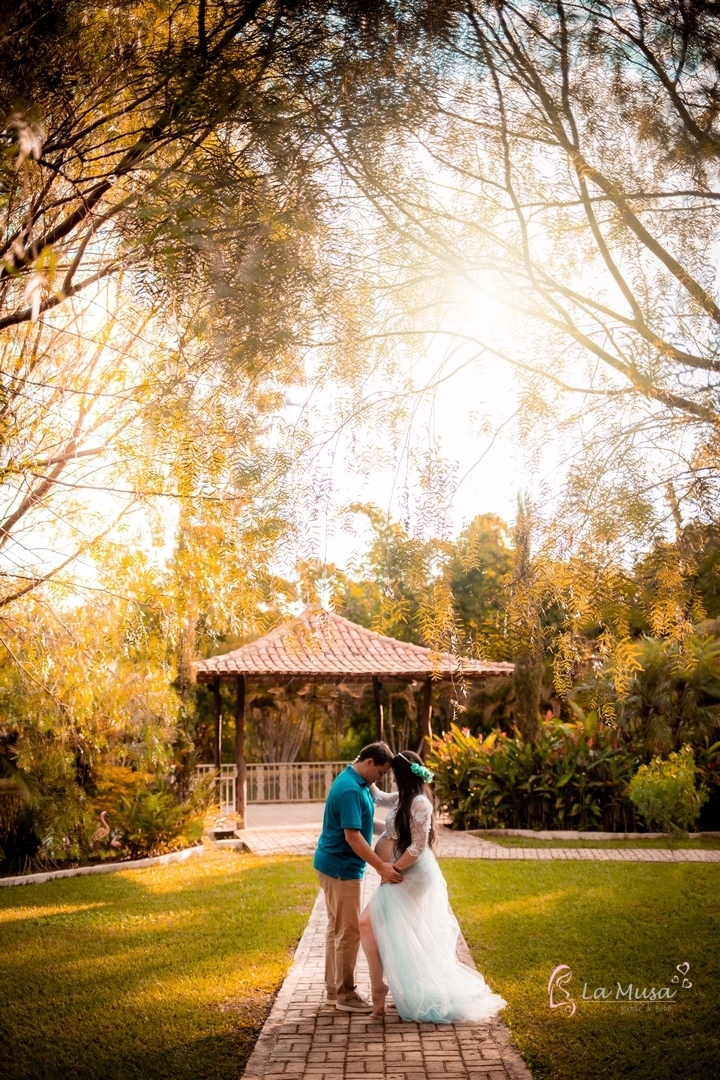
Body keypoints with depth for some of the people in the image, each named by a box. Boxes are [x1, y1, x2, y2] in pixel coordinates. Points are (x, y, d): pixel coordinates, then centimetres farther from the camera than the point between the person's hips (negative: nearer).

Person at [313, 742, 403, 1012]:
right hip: (341, 867, -10)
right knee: (349, 931, -1)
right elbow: (352, 835, -27)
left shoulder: (356, 782, 9)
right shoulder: (350, 789, -23)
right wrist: (381, 866, -26)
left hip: (336, 865, 10)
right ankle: (345, 994, 9)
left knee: (337, 928, 16)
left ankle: (334, 989, 25)